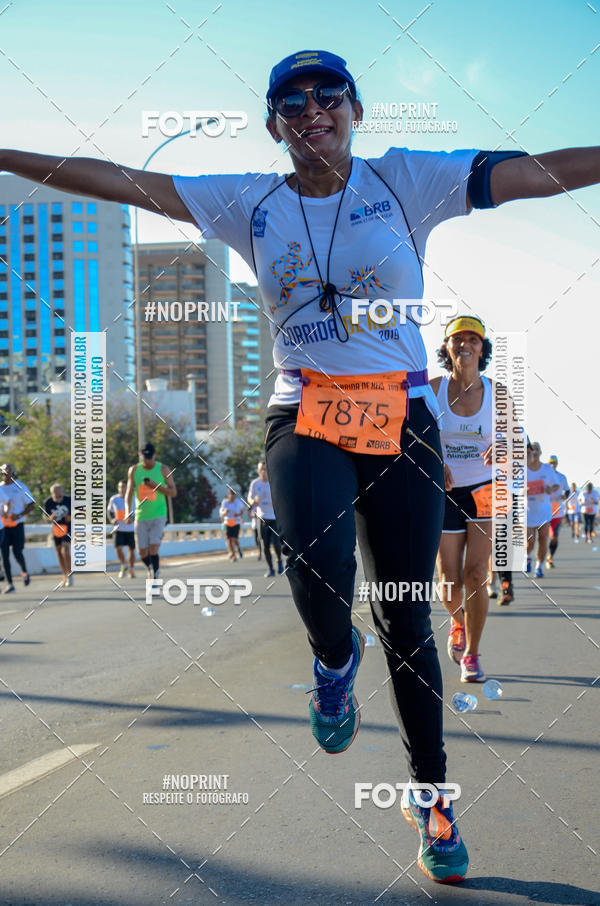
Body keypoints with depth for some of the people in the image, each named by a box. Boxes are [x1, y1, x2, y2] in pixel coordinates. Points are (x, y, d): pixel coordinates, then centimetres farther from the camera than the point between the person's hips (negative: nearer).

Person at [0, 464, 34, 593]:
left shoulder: (20, 487, 0)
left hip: (17, 525, -2)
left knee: (17, 553, -8)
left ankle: (24, 572, 23)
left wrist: (19, 515, -14)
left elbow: (31, 504, 0)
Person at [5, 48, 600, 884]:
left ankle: (431, 797, 22)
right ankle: (334, 660, 7)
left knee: (407, 620, 1)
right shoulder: (251, 203, 9)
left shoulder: (408, 179, 3)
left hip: (402, 420, 0)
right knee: (318, 559, -30)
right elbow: (123, 182, 7)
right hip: (305, 416, 1)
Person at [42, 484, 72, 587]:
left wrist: (71, 517, -21)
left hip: (68, 527, -3)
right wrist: (50, 518, -21)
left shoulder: (69, 500, -16)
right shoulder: (48, 502, -11)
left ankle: (70, 576, -6)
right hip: (56, 528, 3)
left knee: (65, 551, -19)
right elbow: (44, 516, 2)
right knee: (59, 552, 8)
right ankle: (65, 577, 22)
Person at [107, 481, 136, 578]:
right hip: (119, 529, 0)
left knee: (131, 549, 6)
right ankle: (123, 565, 12)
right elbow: (109, 510, 15)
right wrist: (112, 520, -3)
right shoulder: (114, 499, -1)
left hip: (131, 529, 0)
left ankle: (132, 570, 25)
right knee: (118, 548, -14)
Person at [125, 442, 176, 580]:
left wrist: (157, 486, -17)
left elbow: (173, 492, -2)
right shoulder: (134, 470, 4)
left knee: (153, 549, -15)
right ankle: (150, 568, 35)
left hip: (158, 516, -3)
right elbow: (129, 493, 7)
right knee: (142, 552, 4)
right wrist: (128, 513, -6)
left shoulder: (163, 469, -3)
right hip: (141, 517, 3)